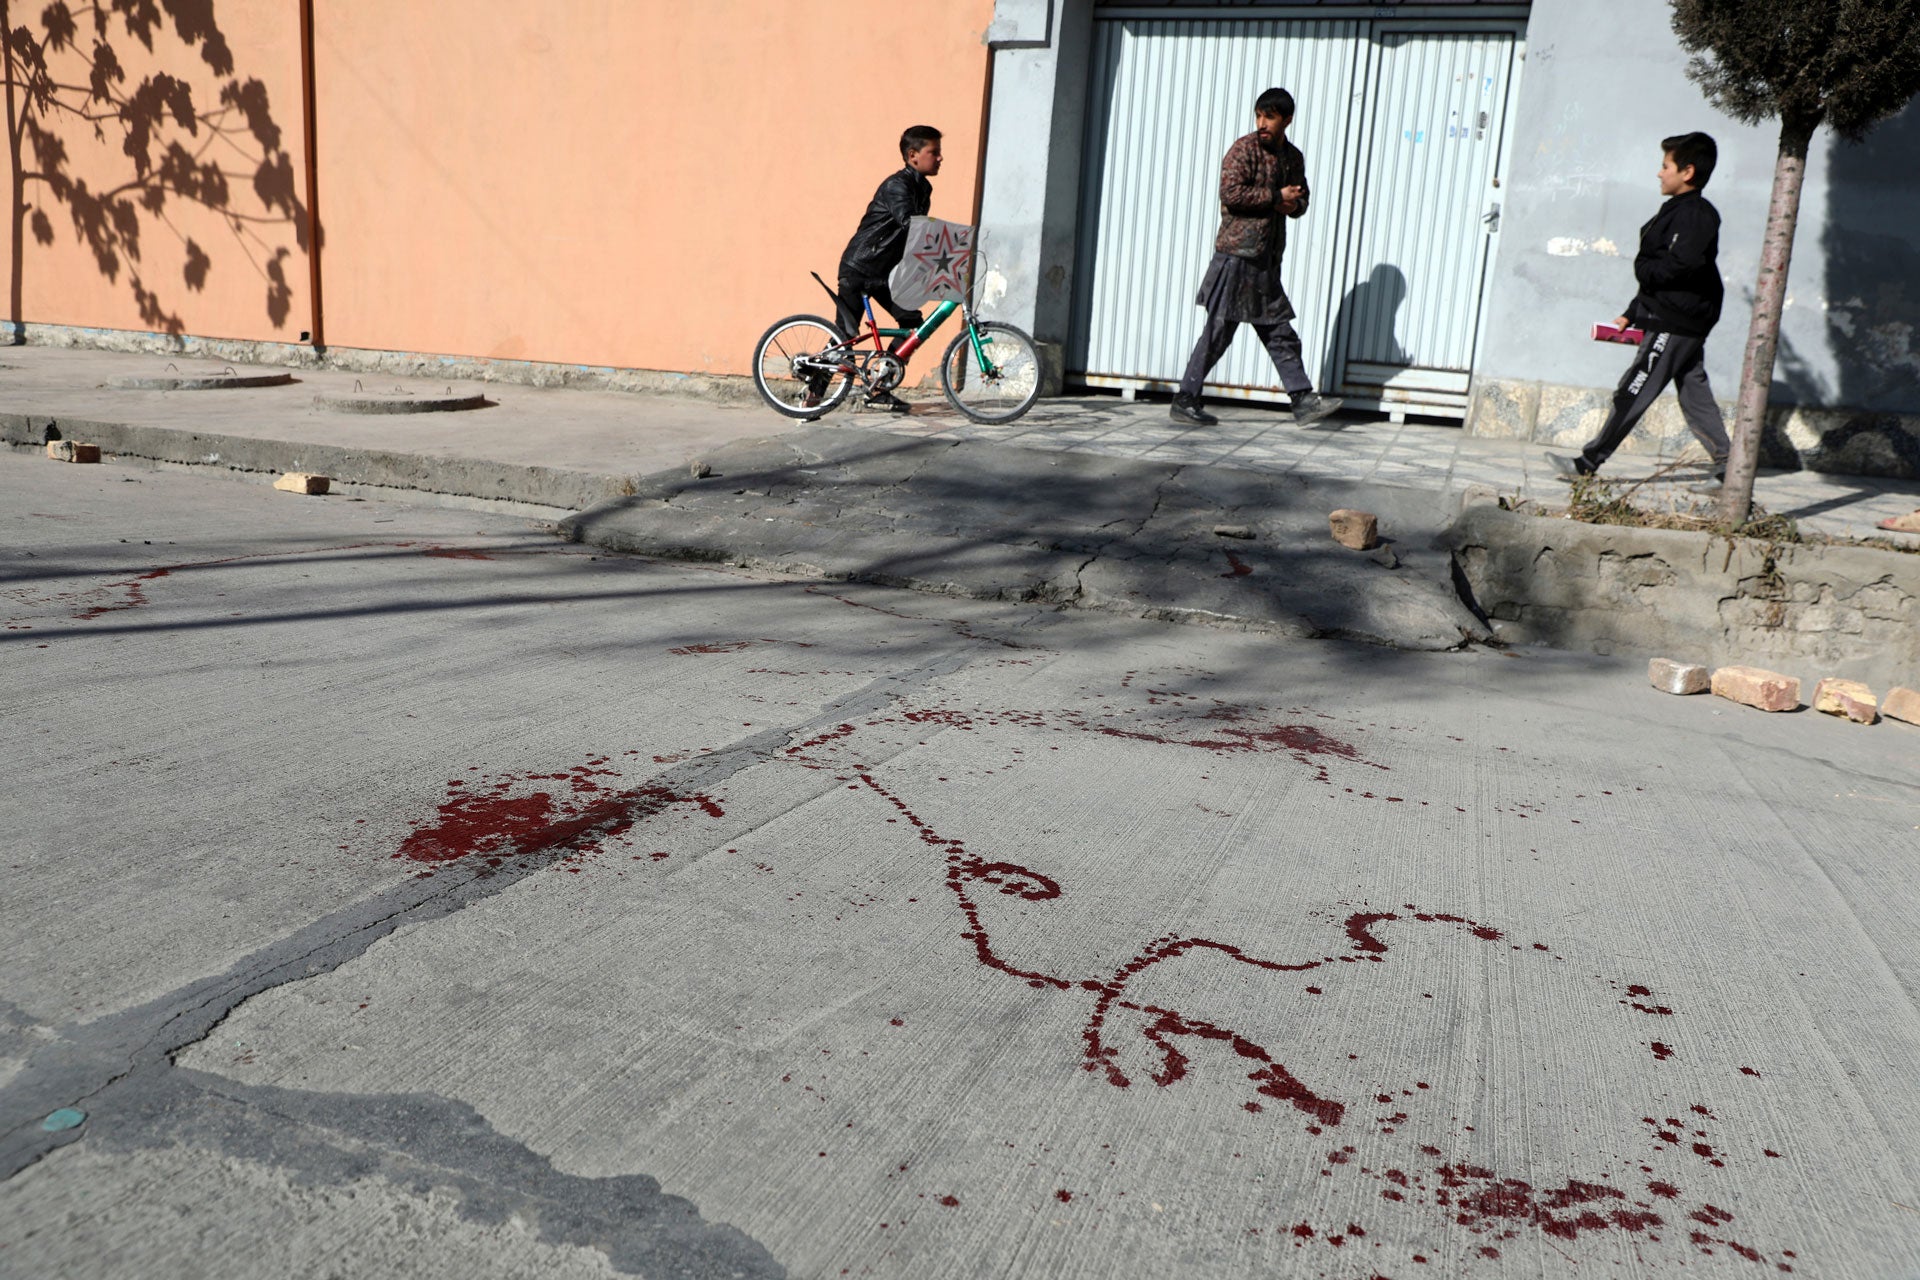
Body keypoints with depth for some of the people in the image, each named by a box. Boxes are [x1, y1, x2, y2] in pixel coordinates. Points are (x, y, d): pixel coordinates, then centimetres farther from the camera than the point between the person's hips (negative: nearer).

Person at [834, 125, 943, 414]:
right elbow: (909, 224, -34)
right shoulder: (897, 185, -18)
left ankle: (881, 391, 5)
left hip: (885, 271, 8)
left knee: (914, 325, -2)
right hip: (858, 269, -8)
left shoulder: (923, 188, 9)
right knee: (846, 334, -5)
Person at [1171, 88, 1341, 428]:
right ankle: (1184, 402, 3)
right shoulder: (1244, 150, -7)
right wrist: (1277, 196, -13)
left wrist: (1291, 204, -2)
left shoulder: (1293, 157, 14)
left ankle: (1303, 401, 11)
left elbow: (1300, 199, 22)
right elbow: (1230, 192, -19)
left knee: (1281, 333, 8)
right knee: (1219, 331, -4)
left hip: (1267, 261, 7)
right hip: (1237, 256, -7)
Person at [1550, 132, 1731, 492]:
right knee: (1696, 398, 10)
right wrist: (1631, 314, 18)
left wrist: (1642, 267, -10)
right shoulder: (1680, 212, 18)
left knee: (1633, 394, -6)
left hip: (1675, 325, -10)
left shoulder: (1696, 214, -13)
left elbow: (1677, 267, -27)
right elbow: (1656, 275, 20)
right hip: (1682, 323, 10)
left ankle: (1588, 463, -2)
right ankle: (1728, 471, 13)